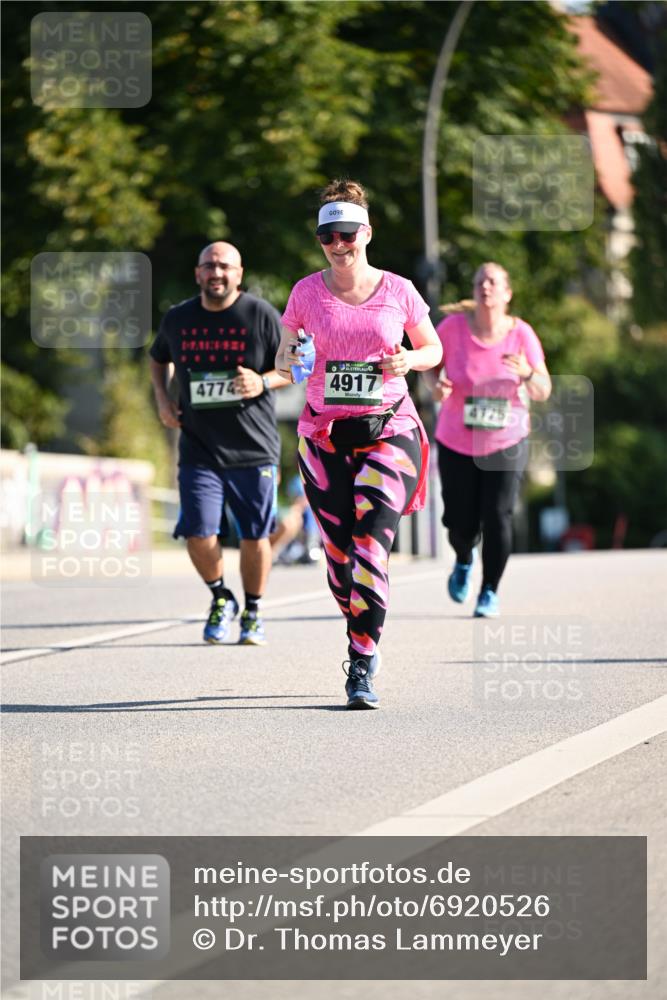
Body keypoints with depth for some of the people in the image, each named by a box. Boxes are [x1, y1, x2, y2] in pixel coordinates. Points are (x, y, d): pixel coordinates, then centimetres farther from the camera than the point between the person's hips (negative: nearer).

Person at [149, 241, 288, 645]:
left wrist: (264, 382, -17)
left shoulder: (262, 315, -4)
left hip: (254, 449, -1)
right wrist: (162, 398, 8)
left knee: (255, 536, 4)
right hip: (199, 449, 2)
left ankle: (253, 614, 25)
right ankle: (221, 599, 19)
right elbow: (159, 359, 25)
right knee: (199, 535, -9)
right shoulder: (177, 319, 5)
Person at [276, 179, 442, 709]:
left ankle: (363, 666, -17)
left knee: (371, 544, -17)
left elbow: (433, 349, 13)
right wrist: (292, 360, -12)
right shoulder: (307, 292, 4)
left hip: (389, 430, -2)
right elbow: (283, 357, 12)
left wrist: (408, 360, -9)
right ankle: (365, 637, 27)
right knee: (338, 551, 2)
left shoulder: (398, 291, 1)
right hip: (324, 433, 2)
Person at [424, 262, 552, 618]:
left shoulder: (521, 334, -10)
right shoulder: (454, 326, -11)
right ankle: (464, 561, 38)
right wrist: (436, 384, -17)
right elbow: (430, 363, 5)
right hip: (457, 444, 0)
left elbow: (543, 392, -8)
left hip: (506, 443, 0)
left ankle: (490, 592, 6)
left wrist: (527, 374, -30)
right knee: (461, 524, 0)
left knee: (497, 518, -13)